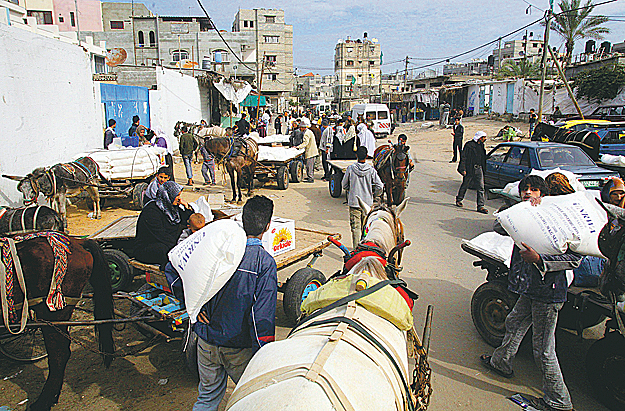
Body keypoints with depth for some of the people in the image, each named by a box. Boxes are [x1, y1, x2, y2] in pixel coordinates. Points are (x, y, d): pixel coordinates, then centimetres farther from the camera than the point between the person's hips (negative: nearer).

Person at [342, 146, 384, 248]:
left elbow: (344, 185, 2)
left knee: (355, 226, 4)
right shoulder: (371, 170, -7)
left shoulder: (350, 168, -8)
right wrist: (374, 194, 12)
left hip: (354, 202, -1)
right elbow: (380, 186, -8)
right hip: (368, 202, 2)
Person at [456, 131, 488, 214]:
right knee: (465, 185, 9)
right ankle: (459, 199, 33)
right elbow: (463, 157, -11)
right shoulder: (469, 145, -10)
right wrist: (463, 169, -16)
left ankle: (480, 206, -2)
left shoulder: (481, 145, 12)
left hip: (479, 169, 6)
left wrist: (483, 168, 21)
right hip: (470, 169, -6)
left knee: (481, 187, -3)